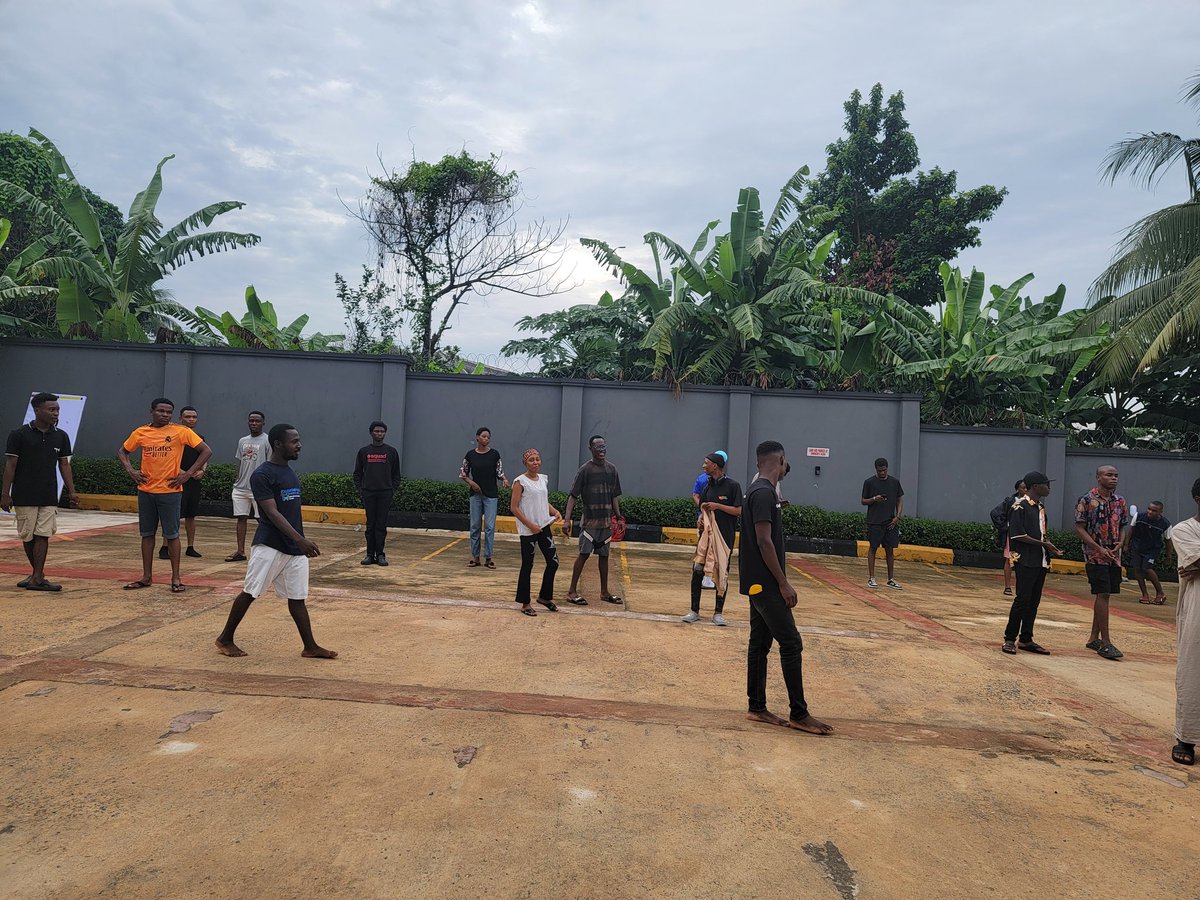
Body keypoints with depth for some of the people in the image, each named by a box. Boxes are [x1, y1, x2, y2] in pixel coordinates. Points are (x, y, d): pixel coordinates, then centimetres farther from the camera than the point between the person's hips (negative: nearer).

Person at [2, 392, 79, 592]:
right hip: (24, 496, -2)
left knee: (43, 535, -2)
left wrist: (71, 491, 3)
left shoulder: (61, 436, 5)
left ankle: (37, 578, 0)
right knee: (27, 536, 7)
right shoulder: (19, 435, -5)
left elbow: (64, 464, 8)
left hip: (49, 497, 2)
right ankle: (37, 574, 21)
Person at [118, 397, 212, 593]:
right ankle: (147, 577, 21)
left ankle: (175, 578, 9)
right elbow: (122, 451, 20)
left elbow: (206, 451, -7)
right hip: (145, 491, 4)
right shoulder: (140, 432, 5)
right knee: (147, 534, 11)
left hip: (170, 491, -4)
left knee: (172, 535, 1)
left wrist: (188, 474, -12)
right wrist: (131, 470, 2)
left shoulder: (181, 431, -6)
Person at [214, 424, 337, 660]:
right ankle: (225, 639, 19)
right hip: (269, 545, -7)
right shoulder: (262, 475, -12)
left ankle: (310, 647, 10)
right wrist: (300, 539, -28)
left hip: (294, 548, 7)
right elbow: (272, 513, -20)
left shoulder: (290, 472, 13)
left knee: (297, 597, 8)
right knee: (250, 592, 2)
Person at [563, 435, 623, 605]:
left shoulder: (611, 469, 9)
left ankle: (604, 592, 21)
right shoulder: (585, 469, -8)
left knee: (604, 555, 11)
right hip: (589, 520, -5)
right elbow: (573, 496, -10)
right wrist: (567, 519, -18)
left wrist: (618, 517, 12)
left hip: (606, 521, 5)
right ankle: (572, 591, 2)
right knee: (584, 554, -7)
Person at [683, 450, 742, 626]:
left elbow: (738, 511, -12)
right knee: (697, 570, -1)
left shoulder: (732, 486, -7)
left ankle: (718, 612, 16)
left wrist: (717, 506, -18)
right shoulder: (708, 486, 9)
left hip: (725, 537, -5)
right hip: (707, 534, 5)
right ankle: (695, 611, 10)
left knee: (722, 574, 4)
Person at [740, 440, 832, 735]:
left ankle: (757, 708, 19)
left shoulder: (760, 491, 13)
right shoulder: (763, 493, -18)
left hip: (759, 583, 10)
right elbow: (764, 542, -21)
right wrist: (784, 583, -18)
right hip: (765, 583, -10)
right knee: (791, 644, -5)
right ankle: (799, 714, 3)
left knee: (760, 643, 12)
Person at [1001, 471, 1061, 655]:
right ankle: (1010, 639, 1)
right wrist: (1044, 544, -15)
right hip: (1026, 561, -8)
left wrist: (1051, 547, 3)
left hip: (1041, 562, 8)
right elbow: (1017, 535, -16)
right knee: (1023, 599, -7)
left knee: (1034, 601, 9)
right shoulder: (1020, 506, -9)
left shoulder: (1040, 508, 17)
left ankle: (1026, 639, 17)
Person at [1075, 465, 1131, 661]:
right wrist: (1100, 549, -16)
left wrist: (1120, 544, -4)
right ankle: (1105, 643, -8)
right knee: (1102, 595, -11)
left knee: (1103, 596, 11)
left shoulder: (1120, 501, 9)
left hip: (1114, 556, 6)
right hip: (1095, 555, -6)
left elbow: (1123, 526, 16)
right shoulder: (1086, 500, -8)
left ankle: (1094, 638, 20)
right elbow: (1079, 528, -9)